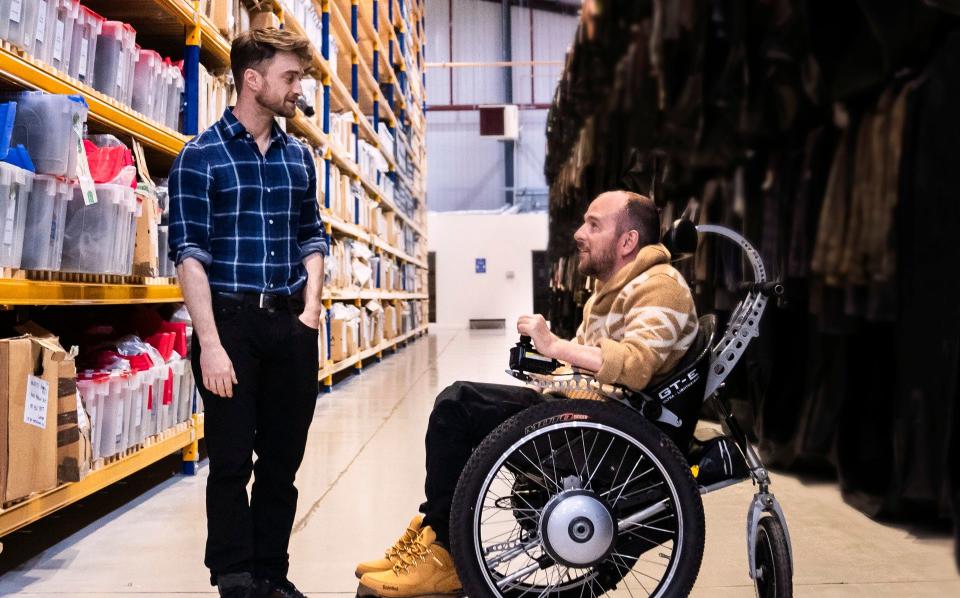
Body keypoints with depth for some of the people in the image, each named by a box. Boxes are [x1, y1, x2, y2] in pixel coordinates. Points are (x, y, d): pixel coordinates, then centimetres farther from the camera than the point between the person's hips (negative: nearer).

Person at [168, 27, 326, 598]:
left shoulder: (299, 156, 11)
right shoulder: (201, 155, -5)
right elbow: (190, 253, -10)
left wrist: (311, 308, 3)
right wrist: (210, 343, -17)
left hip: (292, 324, 5)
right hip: (232, 321, -5)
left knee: (283, 459, 10)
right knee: (232, 460, 2)